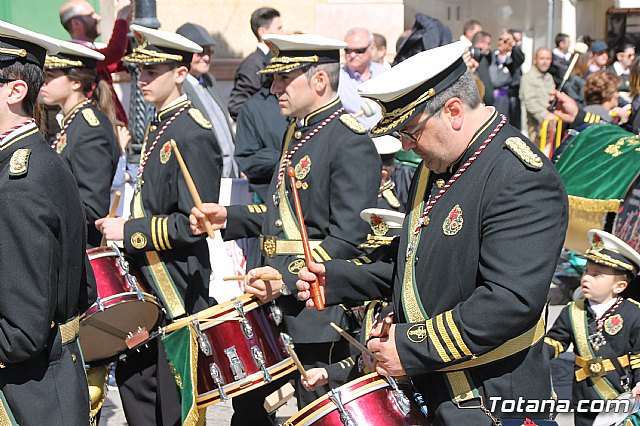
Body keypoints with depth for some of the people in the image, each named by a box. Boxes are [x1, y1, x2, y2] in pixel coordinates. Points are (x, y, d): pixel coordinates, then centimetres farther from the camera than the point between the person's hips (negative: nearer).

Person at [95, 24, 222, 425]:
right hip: (146, 280, 9)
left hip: (177, 288, -9)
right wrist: (125, 230, 7)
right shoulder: (157, 126, 11)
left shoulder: (193, 134, -17)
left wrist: (129, 231, -19)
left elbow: (194, 223, -23)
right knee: (131, 376, 17)